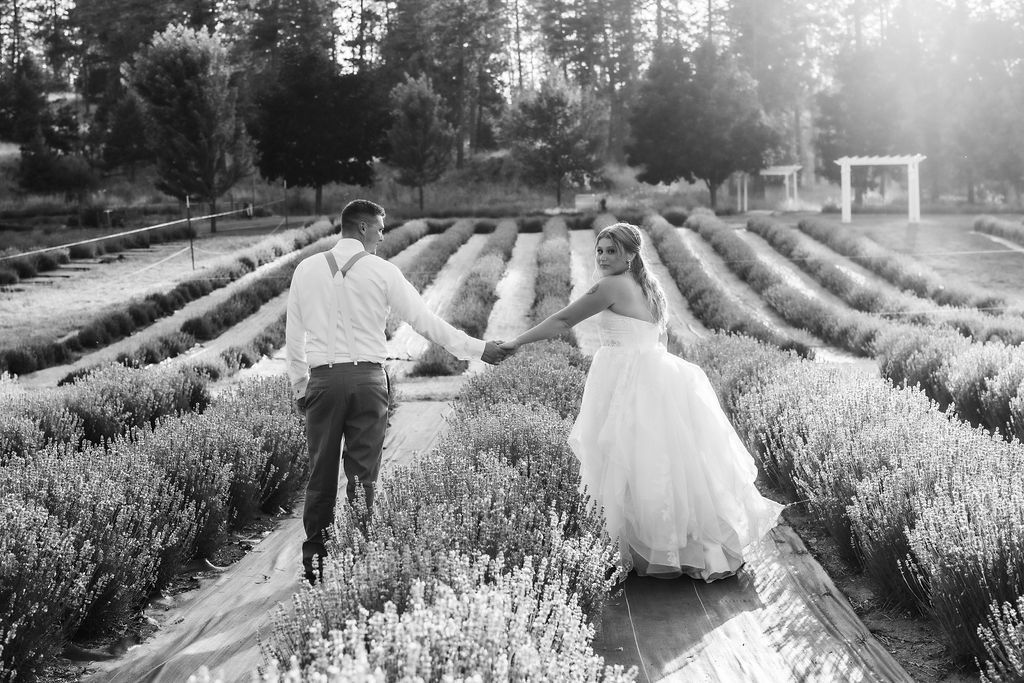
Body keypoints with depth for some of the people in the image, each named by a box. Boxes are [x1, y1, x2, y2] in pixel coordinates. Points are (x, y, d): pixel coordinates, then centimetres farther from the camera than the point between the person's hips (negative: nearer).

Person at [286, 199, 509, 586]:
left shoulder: (307, 269, 7)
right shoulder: (381, 271, -1)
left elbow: (293, 335, 10)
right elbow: (424, 320, -1)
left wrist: (299, 386, 19)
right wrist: (477, 349, 6)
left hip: (323, 379, 2)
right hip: (368, 379, -2)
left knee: (321, 475, 9)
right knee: (362, 475, 4)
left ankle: (313, 563, 14)